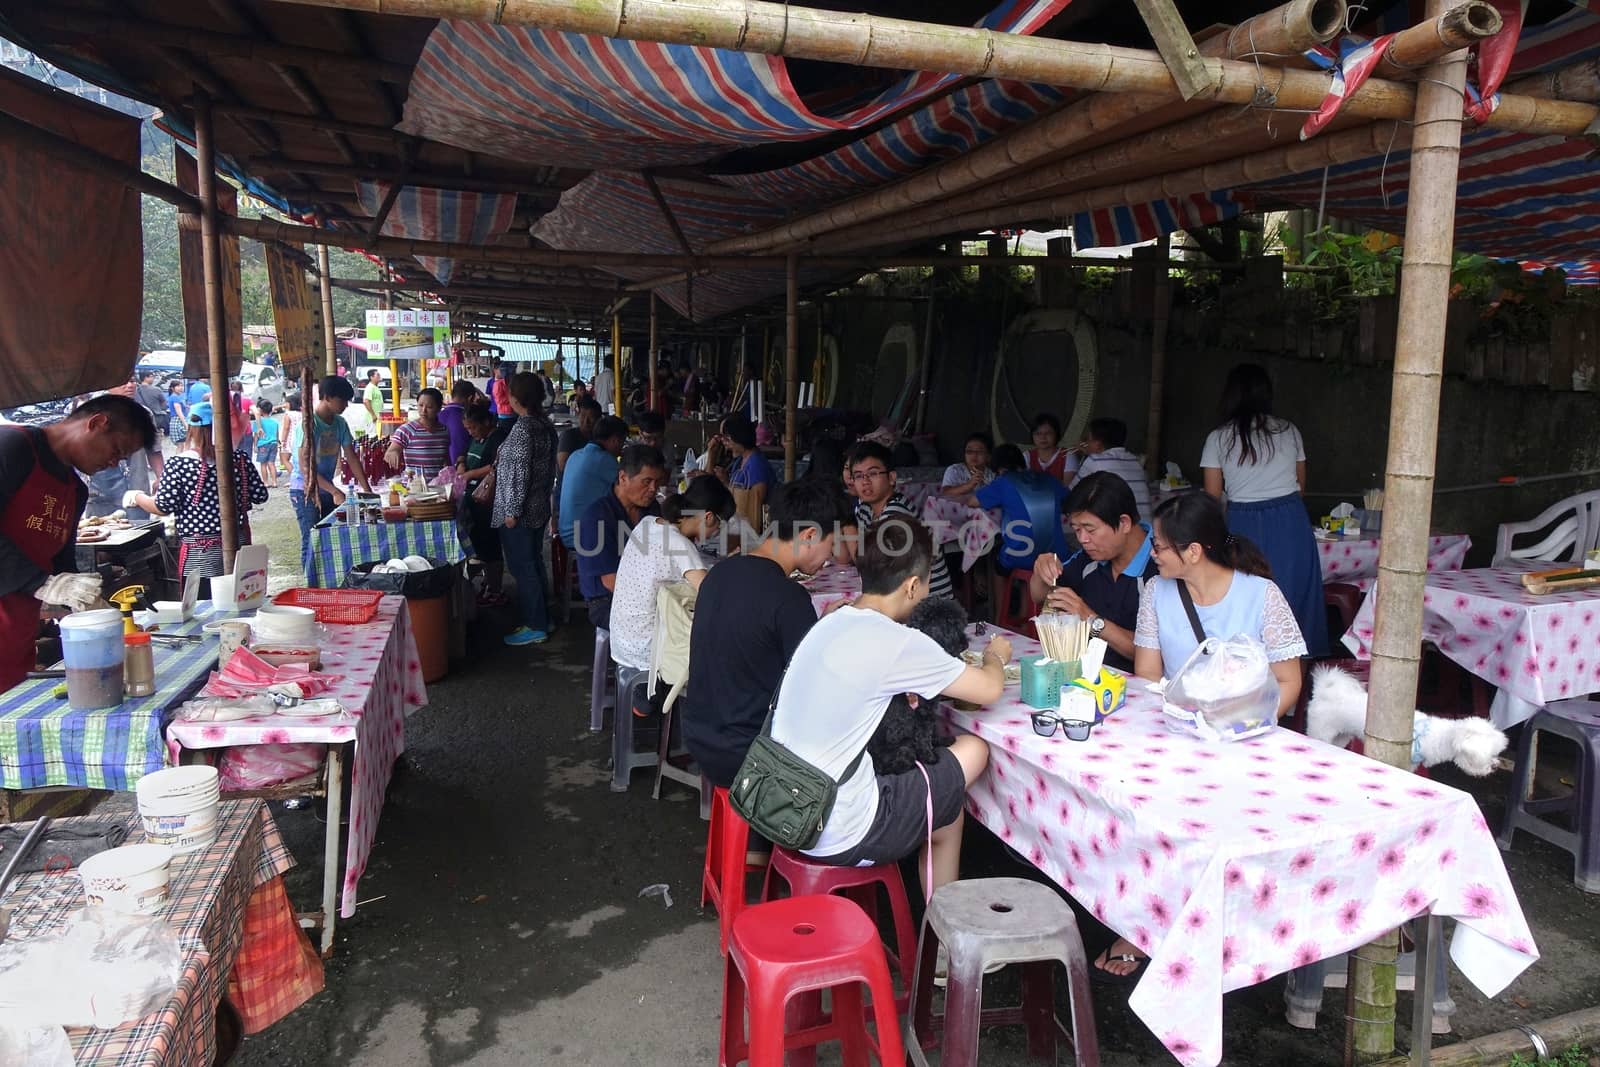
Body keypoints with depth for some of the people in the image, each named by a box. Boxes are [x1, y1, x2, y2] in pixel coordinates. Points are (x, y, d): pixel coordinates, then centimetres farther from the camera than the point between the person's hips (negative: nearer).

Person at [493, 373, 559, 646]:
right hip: (540, 508, 9)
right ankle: (542, 617, 27)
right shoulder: (547, 426, 6)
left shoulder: (522, 428, -20)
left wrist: (512, 511, -17)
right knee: (534, 563, 18)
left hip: (520, 511, -9)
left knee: (522, 568, 0)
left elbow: (520, 474, -21)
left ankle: (534, 626, 7)